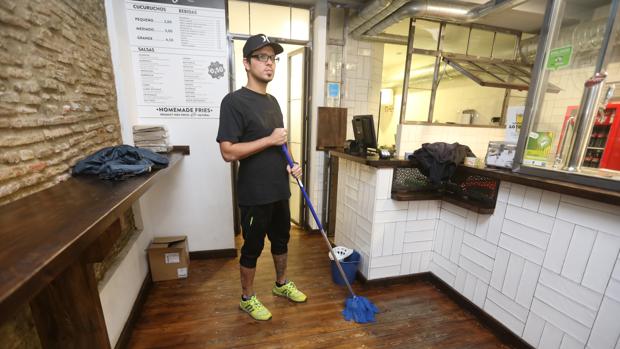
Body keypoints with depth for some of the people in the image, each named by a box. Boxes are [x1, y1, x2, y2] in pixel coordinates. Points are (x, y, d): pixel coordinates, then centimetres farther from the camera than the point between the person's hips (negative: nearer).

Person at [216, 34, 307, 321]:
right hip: (254, 195, -7)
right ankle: (247, 299, 35)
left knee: (281, 240, 21)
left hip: (280, 190, 8)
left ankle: (282, 284, 46)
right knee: (252, 247, 10)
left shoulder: (272, 101, 11)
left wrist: (290, 164, 2)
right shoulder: (234, 101, -14)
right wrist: (270, 139, -20)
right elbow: (228, 152, -21)